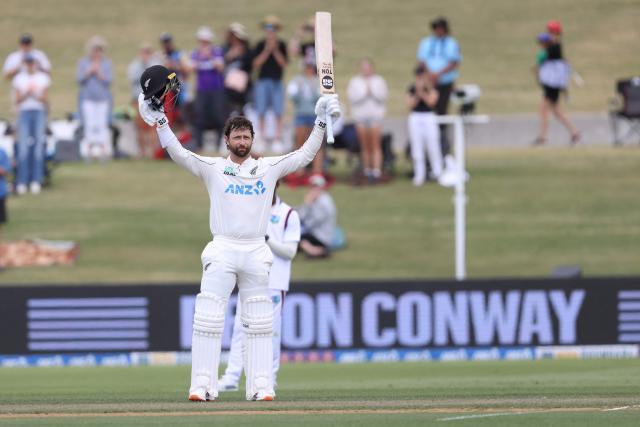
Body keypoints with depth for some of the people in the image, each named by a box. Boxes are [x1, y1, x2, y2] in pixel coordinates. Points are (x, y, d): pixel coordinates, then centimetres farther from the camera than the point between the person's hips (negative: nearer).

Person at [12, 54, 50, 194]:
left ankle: (36, 181, -4)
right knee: (23, 148, -8)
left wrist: (36, 96, -15)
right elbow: (16, 100, 4)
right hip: (24, 113, 0)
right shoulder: (19, 79, 7)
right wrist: (26, 94, -13)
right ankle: (22, 182, -7)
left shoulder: (43, 78, 5)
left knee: (38, 148, -7)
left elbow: (46, 100, 3)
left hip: (39, 112, 0)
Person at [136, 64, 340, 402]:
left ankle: (260, 385, 5)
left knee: (258, 321, 3)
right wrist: (158, 121, -16)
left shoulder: (268, 168, 11)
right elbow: (179, 154, -6)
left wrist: (320, 123, -2)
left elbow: (304, 156, 7)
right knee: (208, 317, -10)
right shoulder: (212, 168, 5)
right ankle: (202, 385, -10)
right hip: (222, 251, -2)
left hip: (256, 253, 2)